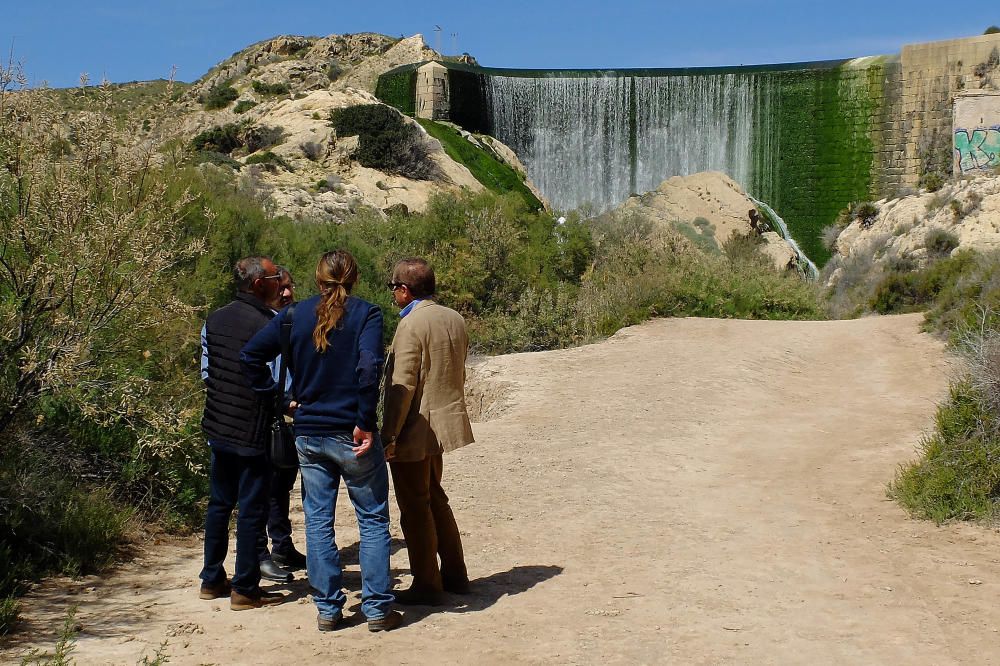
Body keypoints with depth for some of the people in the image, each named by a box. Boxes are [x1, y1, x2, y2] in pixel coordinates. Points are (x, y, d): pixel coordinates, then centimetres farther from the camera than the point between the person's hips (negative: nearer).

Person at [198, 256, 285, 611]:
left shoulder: (213, 320, 5)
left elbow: (206, 372, 13)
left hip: (218, 428, 7)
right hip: (254, 432, -7)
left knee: (219, 503, 17)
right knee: (252, 510, 2)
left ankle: (212, 580, 26)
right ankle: (245, 589, 9)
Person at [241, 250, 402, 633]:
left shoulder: (295, 315, 4)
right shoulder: (366, 314, -8)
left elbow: (250, 355, 1)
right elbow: (369, 367, -22)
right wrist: (365, 423, -17)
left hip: (308, 434, 4)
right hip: (351, 435, -3)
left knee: (318, 522, 11)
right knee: (373, 521, 8)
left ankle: (327, 610, 16)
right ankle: (378, 610, 9)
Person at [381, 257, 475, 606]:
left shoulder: (411, 325, -19)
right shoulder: (455, 319, 7)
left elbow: (402, 386, -21)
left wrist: (388, 435, -18)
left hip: (416, 431, -9)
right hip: (443, 426, 9)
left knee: (415, 509, 3)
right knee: (435, 499, 21)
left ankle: (426, 585, 11)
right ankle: (454, 575, 28)